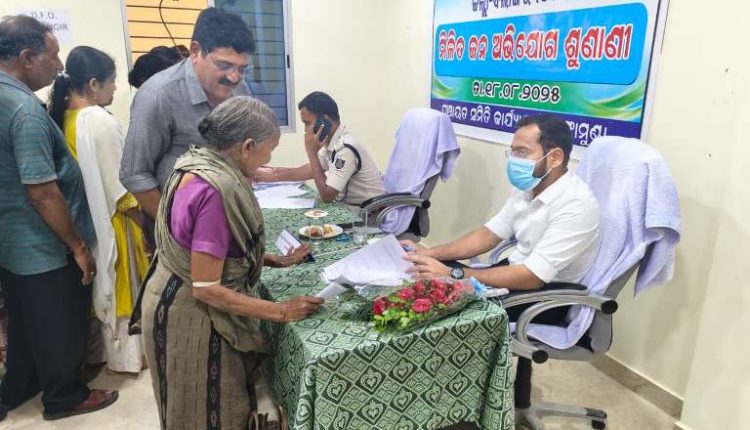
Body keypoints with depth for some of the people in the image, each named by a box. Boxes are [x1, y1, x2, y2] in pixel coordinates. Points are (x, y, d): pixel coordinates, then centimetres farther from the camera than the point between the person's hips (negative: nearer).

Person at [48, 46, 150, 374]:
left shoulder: (63, 118, 2)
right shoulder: (101, 122, -22)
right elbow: (118, 186, -21)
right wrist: (143, 218, -10)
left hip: (82, 216, 8)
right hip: (108, 219, -7)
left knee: (102, 286, 20)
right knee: (121, 287, 7)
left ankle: (101, 351, 34)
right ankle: (127, 356, 21)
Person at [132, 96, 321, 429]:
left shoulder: (199, 163, 0)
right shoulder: (216, 189, -29)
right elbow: (206, 288, -26)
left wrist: (275, 260, 10)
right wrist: (282, 312, -20)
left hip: (178, 300, 9)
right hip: (192, 316, -9)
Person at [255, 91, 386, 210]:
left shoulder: (346, 148, -25)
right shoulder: (333, 140, 0)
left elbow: (326, 196, -23)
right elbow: (313, 169, 15)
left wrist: (311, 151, -20)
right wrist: (274, 175, 13)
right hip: (352, 206, 7)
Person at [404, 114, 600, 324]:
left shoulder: (575, 205, -26)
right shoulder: (528, 186, 0)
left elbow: (532, 277, -29)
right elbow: (488, 235, 6)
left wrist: (453, 275, -29)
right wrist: (430, 253, -6)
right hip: (519, 272, 8)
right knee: (427, 274, -3)